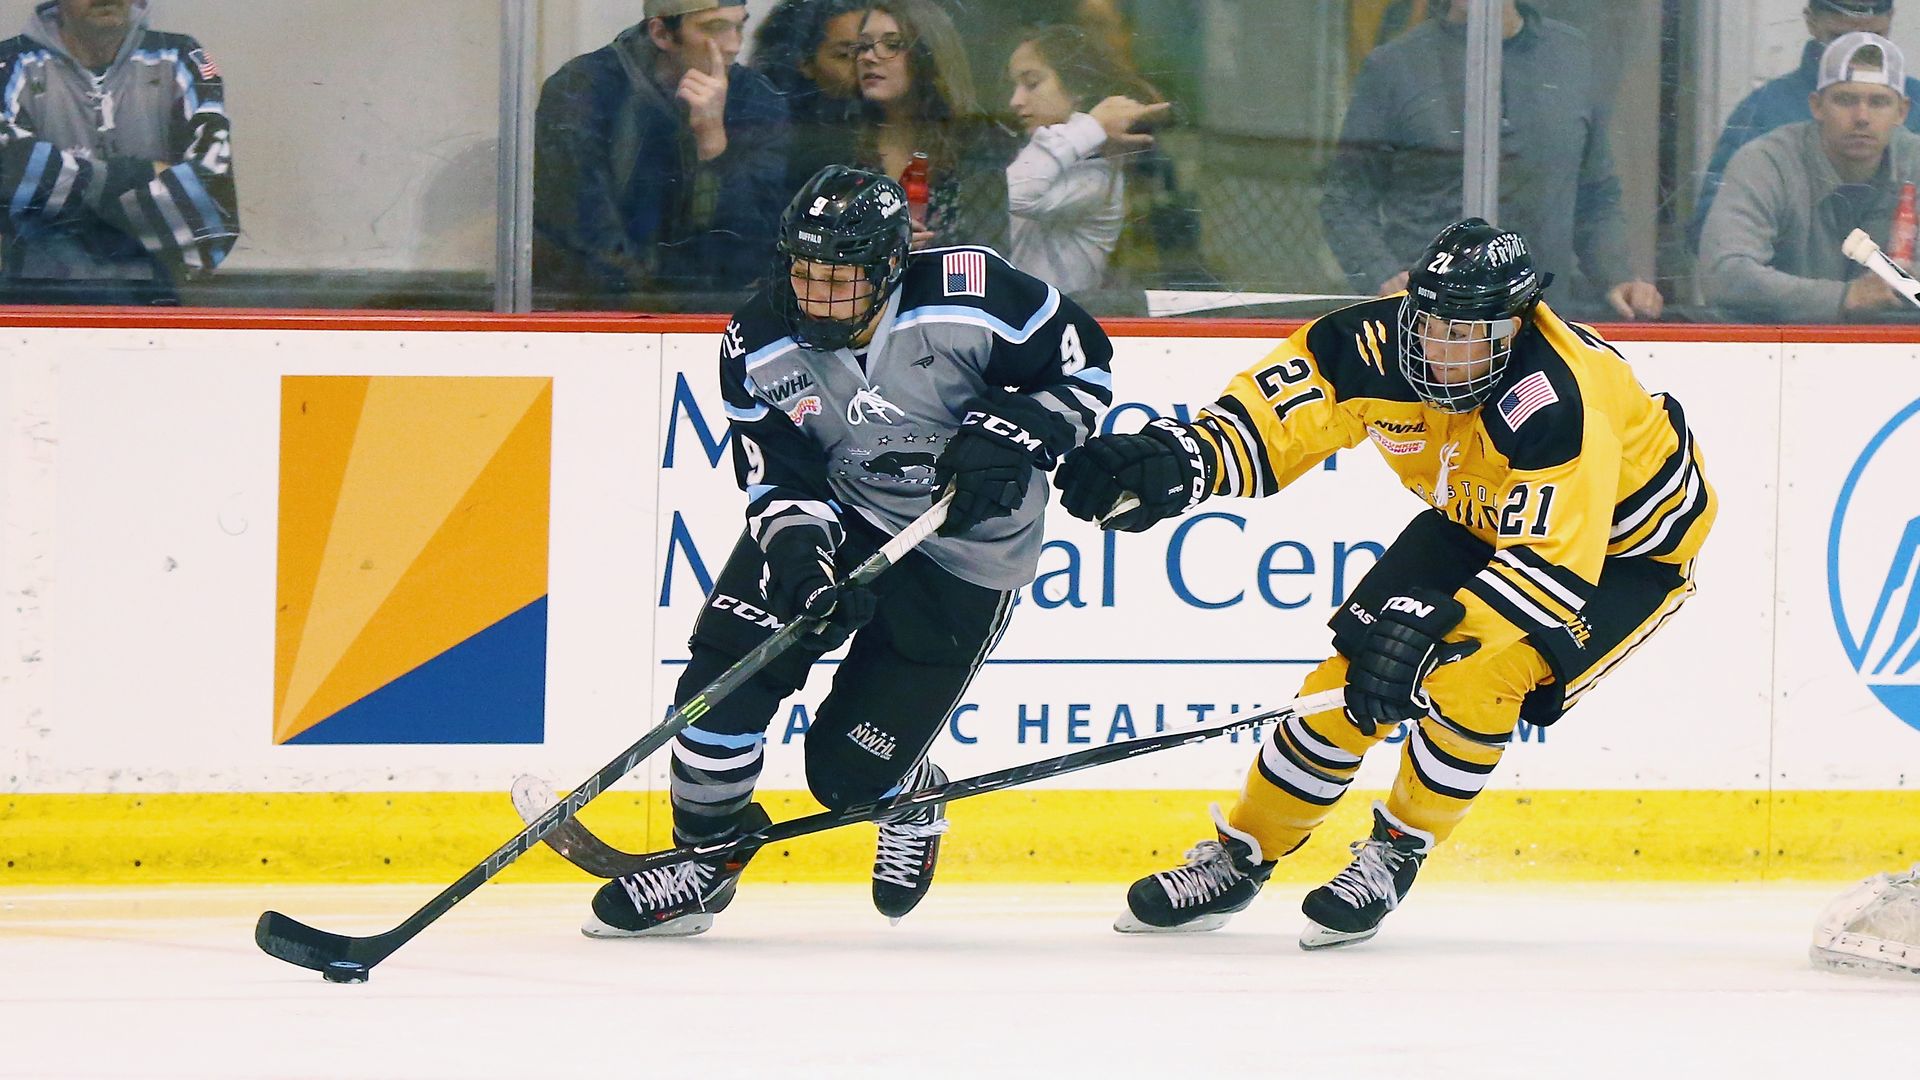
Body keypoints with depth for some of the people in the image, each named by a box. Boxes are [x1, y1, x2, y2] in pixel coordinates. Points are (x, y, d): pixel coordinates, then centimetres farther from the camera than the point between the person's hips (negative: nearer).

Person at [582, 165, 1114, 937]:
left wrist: (1011, 436, -25)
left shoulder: (968, 298, -24)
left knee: (849, 768, -6)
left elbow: (1082, 361, -11)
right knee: (729, 661, -16)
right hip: (839, 515, 3)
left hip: (966, 551, -3)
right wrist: (802, 555, -29)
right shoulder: (759, 346, -13)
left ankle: (912, 803, 31)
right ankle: (705, 855, 3)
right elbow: (779, 478, -10)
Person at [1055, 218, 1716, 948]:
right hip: (1482, 522, 6)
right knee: (1360, 667, -4)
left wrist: (1434, 633, -53)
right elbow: (1276, 409, -23)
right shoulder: (1383, 345, -24)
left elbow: (1554, 563, -44)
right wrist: (1179, 460, -43)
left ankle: (1395, 854, -2)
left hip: (1623, 546, -6)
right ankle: (1238, 859, 12)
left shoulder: (1558, 403, -40)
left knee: (1472, 679, -26)